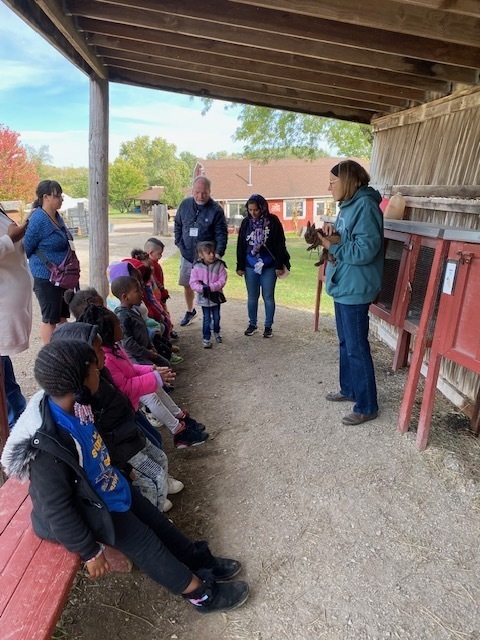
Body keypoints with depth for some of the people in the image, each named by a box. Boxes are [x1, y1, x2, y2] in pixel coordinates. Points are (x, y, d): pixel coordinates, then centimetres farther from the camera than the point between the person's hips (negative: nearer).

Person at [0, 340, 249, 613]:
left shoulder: (73, 404, -15)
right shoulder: (46, 447, -38)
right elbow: (57, 511, -26)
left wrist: (119, 471, 20)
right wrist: (90, 552, -15)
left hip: (104, 484, 7)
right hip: (84, 508, -7)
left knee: (155, 519, 13)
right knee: (143, 540, 0)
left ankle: (201, 562, 32)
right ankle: (201, 592, 18)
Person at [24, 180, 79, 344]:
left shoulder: (57, 217, 8)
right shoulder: (38, 220, -18)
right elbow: (26, 249, -11)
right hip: (46, 278, -8)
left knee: (62, 316, 17)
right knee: (50, 320, 4)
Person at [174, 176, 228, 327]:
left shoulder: (216, 210, -10)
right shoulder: (185, 204, 2)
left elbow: (222, 234, -11)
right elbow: (177, 226, 13)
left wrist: (218, 253, -22)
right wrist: (180, 244, 3)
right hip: (187, 256, 4)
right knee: (187, 285, 15)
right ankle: (190, 311, 38)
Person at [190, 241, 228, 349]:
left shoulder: (219, 265, -10)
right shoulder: (197, 267, -9)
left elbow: (222, 281, -15)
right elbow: (193, 283, -9)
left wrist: (210, 287, -25)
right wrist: (202, 288, -24)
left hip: (216, 296, 1)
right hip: (204, 298, -1)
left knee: (216, 317, 15)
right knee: (206, 319, 5)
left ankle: (216, 332, 42)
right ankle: (206, 338, 17)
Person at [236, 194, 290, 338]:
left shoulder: (273, 221, -5)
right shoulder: (246, 222, 3)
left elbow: (280, 244, -5)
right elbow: (240, 245, 7)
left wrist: (279, 265, -8)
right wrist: (240, 266, 5)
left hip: (269, 266, -2)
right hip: (250, 266, 3)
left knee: (268, 297, 5)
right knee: (252, 297, 10)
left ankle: (268, 326, 18)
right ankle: (252, 324, 24)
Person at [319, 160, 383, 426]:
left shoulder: (365, 206, -18)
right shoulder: (349, 205, 14)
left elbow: (365, 250, -25)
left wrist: (331, 246, -16)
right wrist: (331, 229, 1)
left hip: (355, 289, -10)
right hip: (343, 285, 10)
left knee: (357, 349, -2)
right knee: (345, 343, 20)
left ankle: (367, 407, 12)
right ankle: (349, 389, 36)